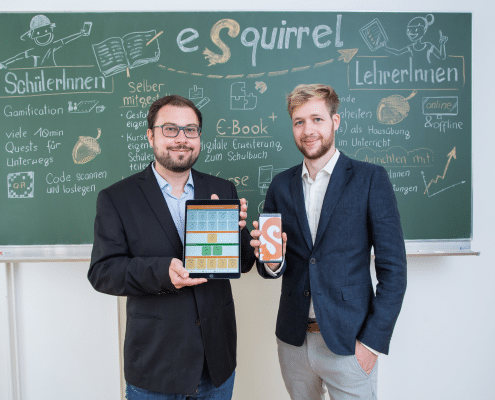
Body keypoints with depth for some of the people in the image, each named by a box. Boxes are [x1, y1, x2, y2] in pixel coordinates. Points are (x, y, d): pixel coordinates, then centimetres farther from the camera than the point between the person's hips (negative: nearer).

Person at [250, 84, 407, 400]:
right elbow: (271, 268, 8)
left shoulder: (371, 179, -8)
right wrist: (271, 261, -14)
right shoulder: (281, 185, 3)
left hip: (348, 342, -3)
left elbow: (393, 269, -7)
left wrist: (372, 341, -10)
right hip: (293, 339, 4)